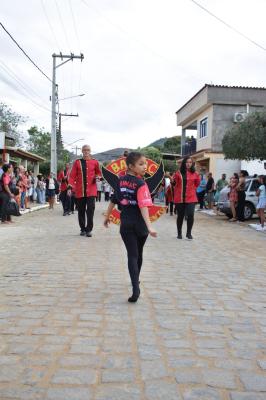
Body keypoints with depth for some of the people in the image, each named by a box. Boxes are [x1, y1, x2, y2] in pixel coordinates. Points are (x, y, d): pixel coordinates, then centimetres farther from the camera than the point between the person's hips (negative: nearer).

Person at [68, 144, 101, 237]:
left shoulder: (95, 162, 6)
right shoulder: (77, 162, 5)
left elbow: (98, 173, 19)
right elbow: (72, 176, 2)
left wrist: (97, 177, -4)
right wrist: (70, 187, -10)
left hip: (91, 191, -1)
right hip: (80, 191, 1)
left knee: (90, 210, -8)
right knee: (81, 211, 8)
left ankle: (89, 229, 1)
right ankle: (83, 229, 22)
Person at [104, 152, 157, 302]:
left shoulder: (121, 180, 2)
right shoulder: (141, 184, -14)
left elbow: (114, 200, 10)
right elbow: (143, 206, -26)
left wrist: (107, 216, 23)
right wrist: (149, 226, -32)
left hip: (126, 224, 2)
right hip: (140, 224, -2)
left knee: (132, 255, 0)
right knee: (138, 254, 19)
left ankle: (135, 288, -17)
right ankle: (136, 281, 37)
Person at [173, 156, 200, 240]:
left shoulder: (194, 173, 2)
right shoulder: (178, 173, 1)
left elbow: (197, 184, 17)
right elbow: (174, 183, 8)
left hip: (190, 198, 0)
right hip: (179, 198, 0)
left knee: (190, 215, -12)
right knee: (180, 216, 9)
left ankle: (189, 233, 6)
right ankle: (179, 233, 26)